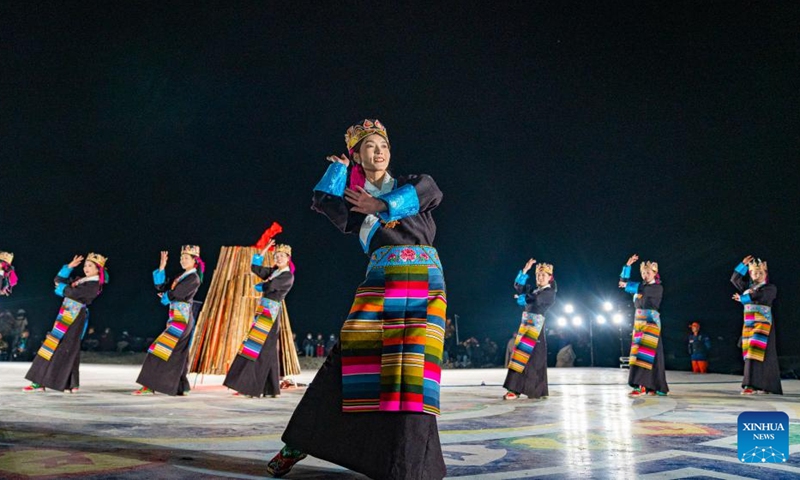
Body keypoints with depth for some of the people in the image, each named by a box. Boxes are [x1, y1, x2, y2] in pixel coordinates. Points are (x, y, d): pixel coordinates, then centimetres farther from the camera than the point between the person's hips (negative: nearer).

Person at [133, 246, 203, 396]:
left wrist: (165, 296, 6)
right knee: (177, 354, 9)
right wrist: (162, 267, 6)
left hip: (182, 318, -9)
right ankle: (182, 387, 14)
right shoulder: (181, 277, 17)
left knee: (161, 349, -11)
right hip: (176, 317, 9)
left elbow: (174, 294, -14)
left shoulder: (194, 278, -9)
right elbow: (160, 286, 12)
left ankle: (149, 386, -9)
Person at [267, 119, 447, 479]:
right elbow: (323, 200, 1)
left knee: (415, 366, -12)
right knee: (351, 355, -7)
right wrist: (338, 168, 18)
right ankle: (299, 443, 8)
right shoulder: (354, 200, 18)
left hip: (426, 284, 0)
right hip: (380, 283, 0)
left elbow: (431, 194, -4)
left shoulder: (415, 182, 18)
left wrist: (380, 205, -4)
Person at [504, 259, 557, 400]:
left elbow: (533, 299, -15)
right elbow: (518, 285, 12)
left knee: (524, 355, -13)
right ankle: (538, 390, 10)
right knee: (533, 358, 7)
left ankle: (515, 390, -15)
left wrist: (520, 298, 3)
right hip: (526, 324, 8)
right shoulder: (535, 289, 18)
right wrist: (525, 270, 2)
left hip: (535, 326, -8)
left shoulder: (550, 292, -4)